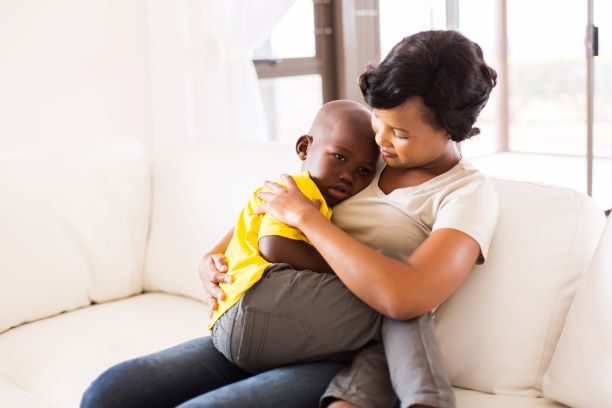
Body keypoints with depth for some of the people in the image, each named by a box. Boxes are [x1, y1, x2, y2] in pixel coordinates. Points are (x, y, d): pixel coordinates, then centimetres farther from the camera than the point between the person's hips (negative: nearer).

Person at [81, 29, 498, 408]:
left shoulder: (468, 194, -6)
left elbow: (403, 298, -25)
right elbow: (264, 209, 23)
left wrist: (306, 216, -15)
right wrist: (214, 257, 3)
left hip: (343, 364, -6)